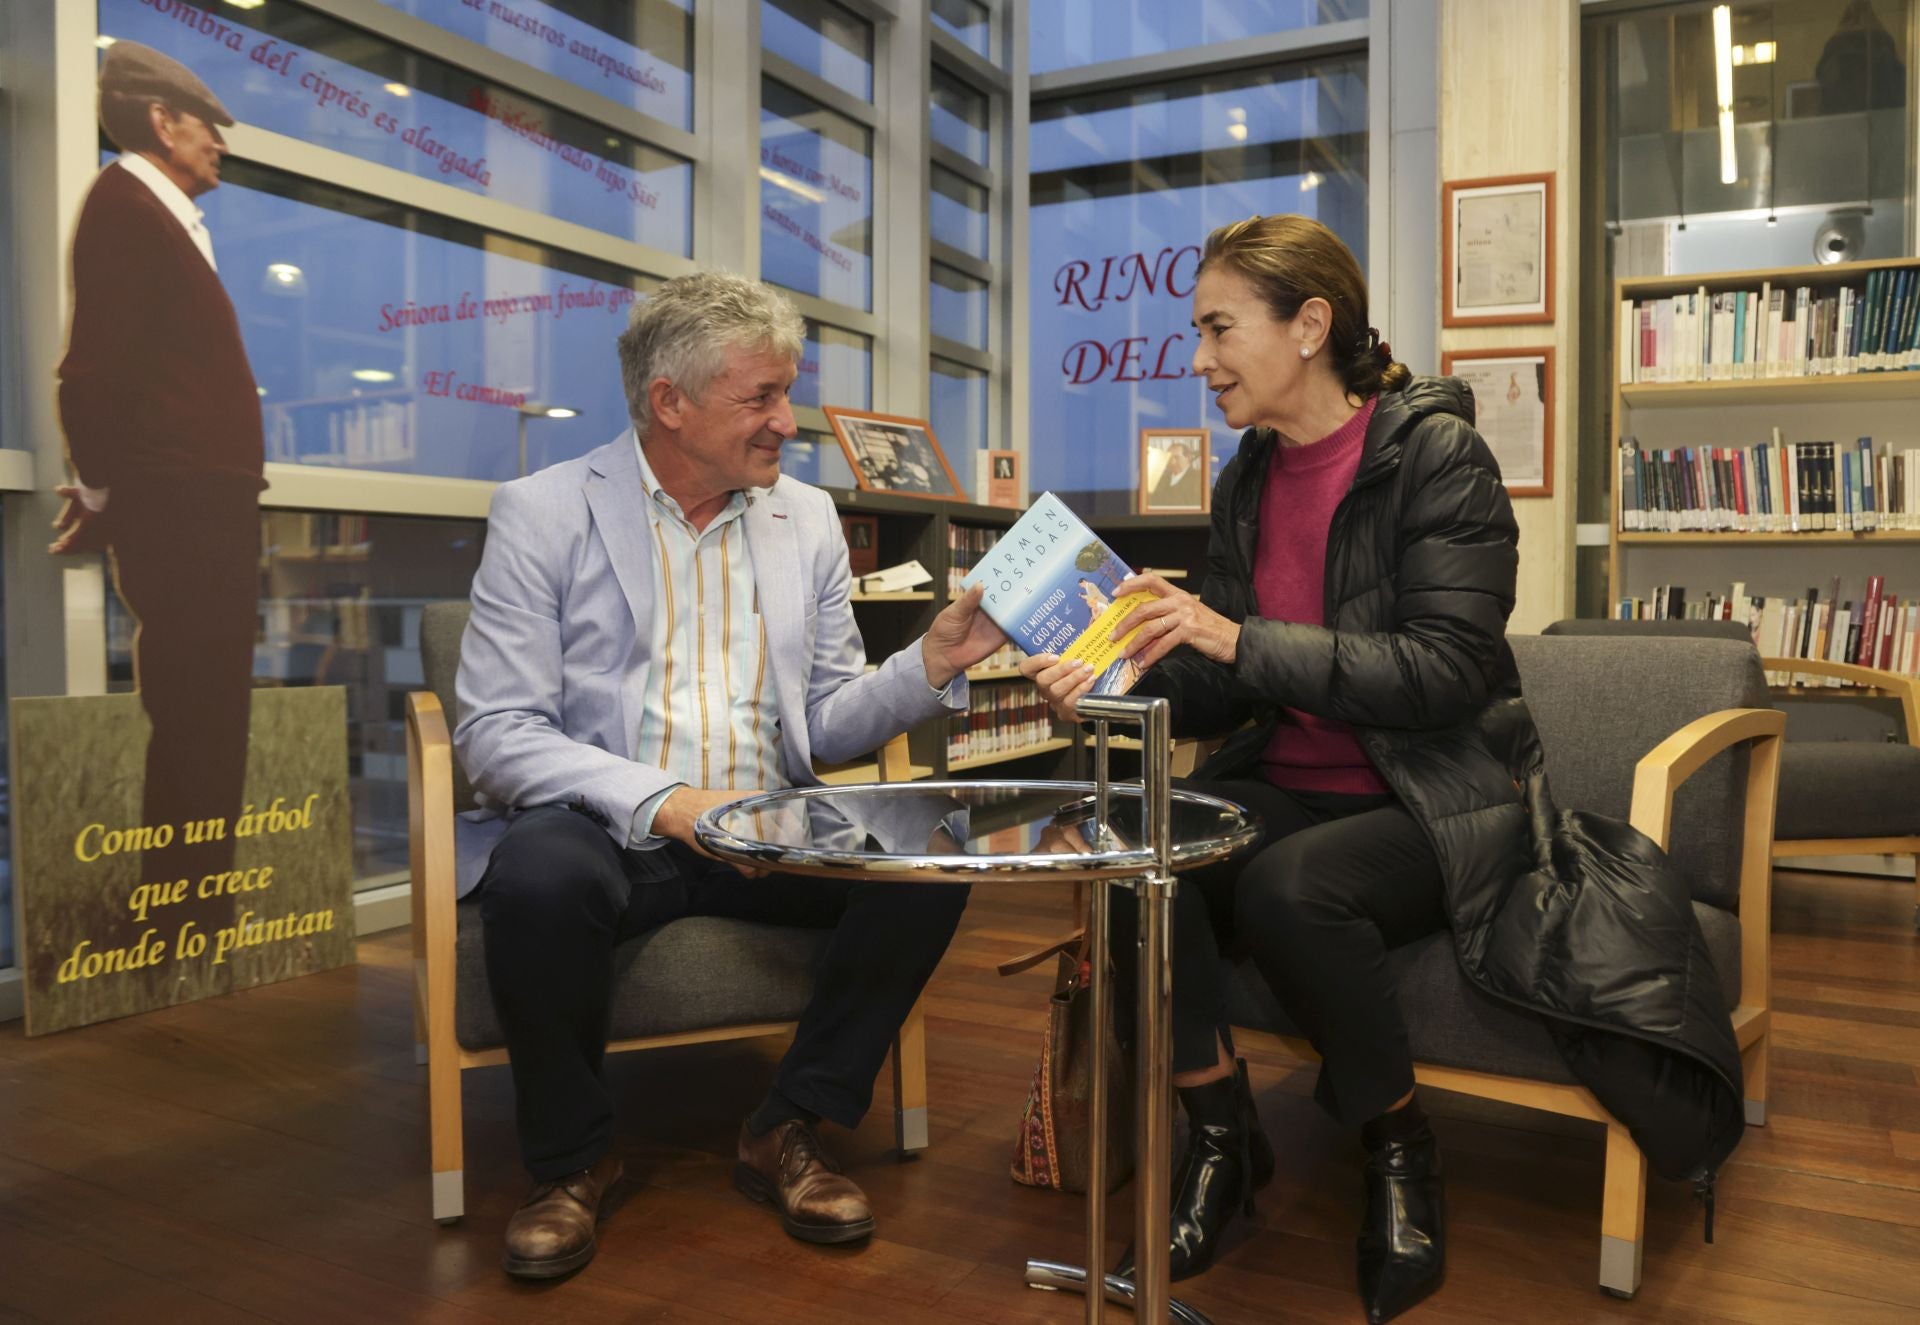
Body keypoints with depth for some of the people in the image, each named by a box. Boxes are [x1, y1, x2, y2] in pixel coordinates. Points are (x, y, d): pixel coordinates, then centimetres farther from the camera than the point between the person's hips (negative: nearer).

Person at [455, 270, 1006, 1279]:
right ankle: (571, 1160, -6)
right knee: (540, 874, -36)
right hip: (606, 823, -3)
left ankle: (787, 1132, -2)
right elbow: (496, 732, -10)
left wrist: (932, 663, -9)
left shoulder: (807, 518, 10)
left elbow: (826, 722, 10)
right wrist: (662, 802, -24)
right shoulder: (541, 514, -2)